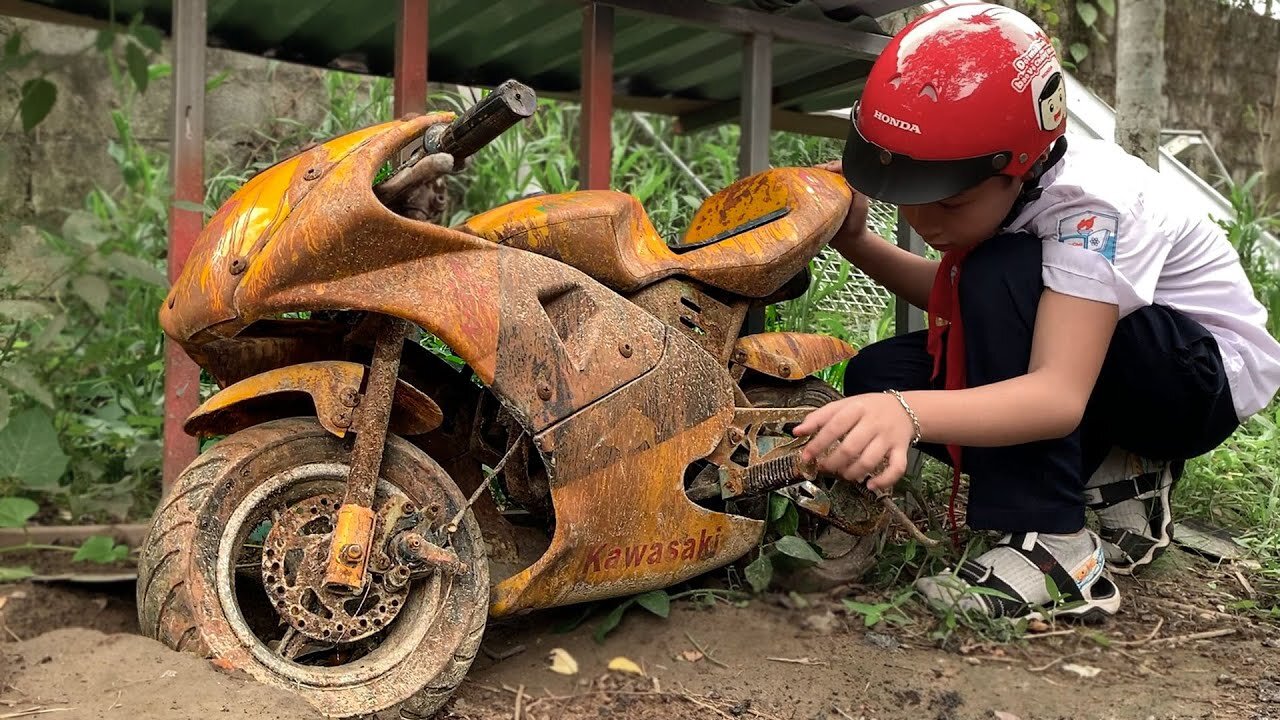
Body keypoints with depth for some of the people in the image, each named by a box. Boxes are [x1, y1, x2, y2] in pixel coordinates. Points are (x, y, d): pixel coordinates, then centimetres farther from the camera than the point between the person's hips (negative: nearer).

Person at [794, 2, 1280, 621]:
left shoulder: (1092, 204, -34)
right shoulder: (986, 188, -13)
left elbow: (1060, 396, -44)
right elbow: (959, 297, 3)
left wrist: (909, 415, -62)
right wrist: (855, 239, -14)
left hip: (1212, 374, -8)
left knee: (1005, 279, -34)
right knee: (877, 376, -11)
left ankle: (1053, 544, -27)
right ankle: (1111, 483, -2)